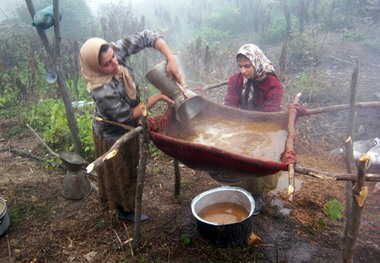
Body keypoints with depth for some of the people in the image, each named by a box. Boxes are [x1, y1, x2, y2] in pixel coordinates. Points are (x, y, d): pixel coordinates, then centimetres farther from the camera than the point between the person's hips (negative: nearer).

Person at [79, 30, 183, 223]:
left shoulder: (116, 50, -26)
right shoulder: (103, 91, -41)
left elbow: (147, 37, -22)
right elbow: (127, 116, -28)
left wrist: (171, 59, -34)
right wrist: (157, 98, -27)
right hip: (114, 135, -7)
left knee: (112, 169, 30)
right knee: (121, 171, 16)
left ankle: (107, 195, 58)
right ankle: (124, 210, 41)